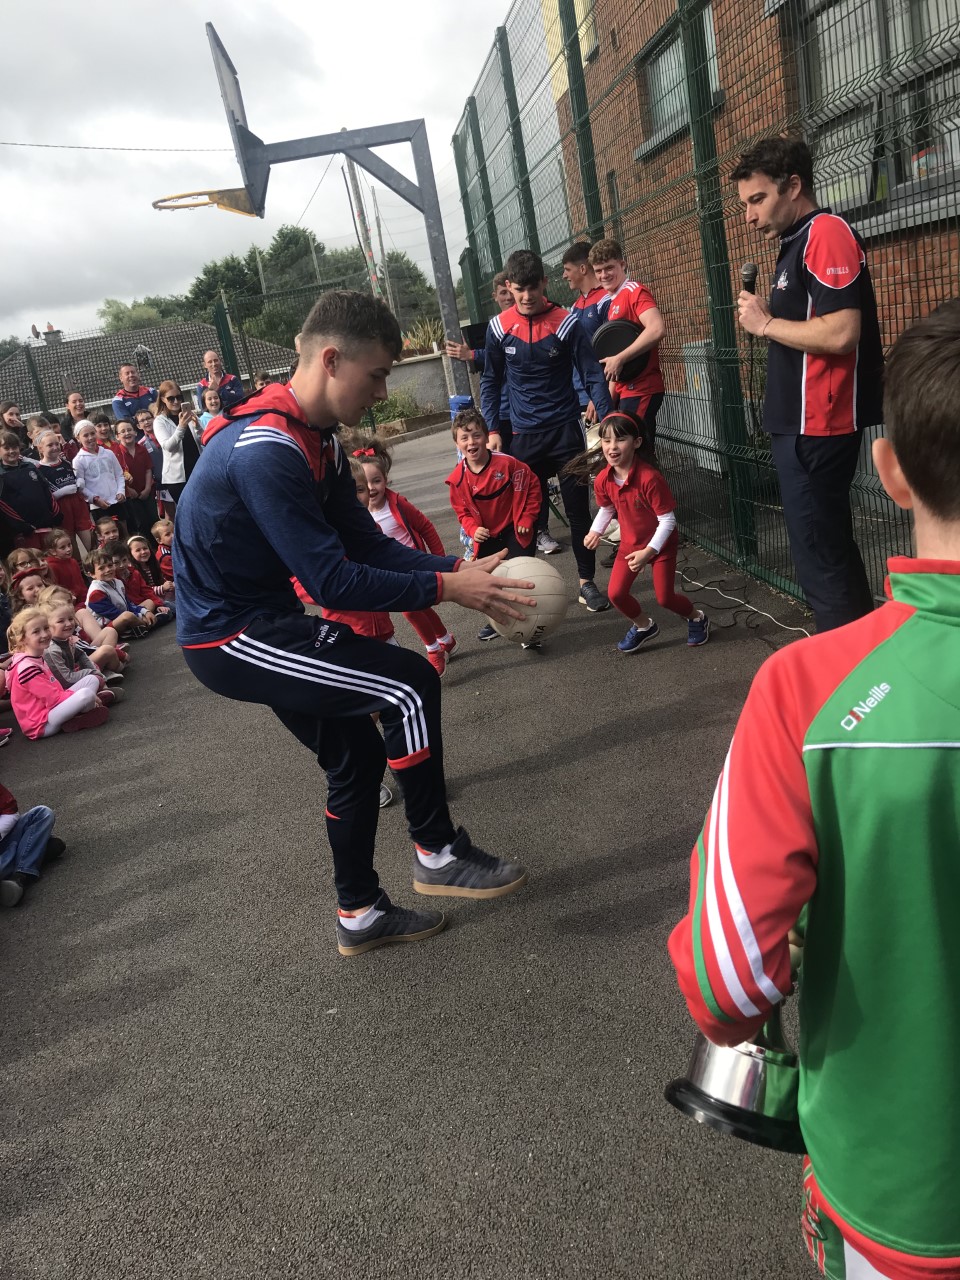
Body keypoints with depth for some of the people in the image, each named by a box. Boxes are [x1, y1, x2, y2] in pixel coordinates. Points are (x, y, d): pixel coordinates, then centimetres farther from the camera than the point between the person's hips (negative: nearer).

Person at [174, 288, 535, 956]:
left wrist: (458, 567, -7)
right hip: (230, 637, -10)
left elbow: (369, 543, 5)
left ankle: (360, 915, 31)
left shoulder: (317, 438, 5)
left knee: (356, 754, 14)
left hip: (260, 620, 10)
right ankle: (437, 853, 3)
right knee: (410, 686, -16)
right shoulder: (266, 451, -27)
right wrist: (445, 587, -21)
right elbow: (331, 581, -27)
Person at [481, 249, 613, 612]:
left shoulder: (566, 323, -6)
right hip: (525, 434, 1)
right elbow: (491, 382, 9)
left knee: (578, 510, 3)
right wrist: (492, 431, 2)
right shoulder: (498, 327, -1)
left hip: (565, 429, -1)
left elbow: (593, 376, -4)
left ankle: (587, 582, 15)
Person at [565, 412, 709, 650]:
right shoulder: (603, 480, -13)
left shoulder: (650, 478, -31)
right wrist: (596, 532, -4)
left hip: (660, 545, -5)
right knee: (616, 594, -4)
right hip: (629, 544, 5)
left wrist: (649, 551, -30)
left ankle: (697, 618, 32)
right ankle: (643, 627, 25)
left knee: (664, 598, -1)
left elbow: (668, 520, -25)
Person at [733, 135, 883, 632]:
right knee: (832, 551, 17)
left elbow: (841, 333, -23)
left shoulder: (827, 233, -12)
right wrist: (767, 321, 6)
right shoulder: (797, 243, 17)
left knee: (820, 559, -5)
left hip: (815, 429, -11)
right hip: (802, 424, 11)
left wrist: (766, 323, -13)